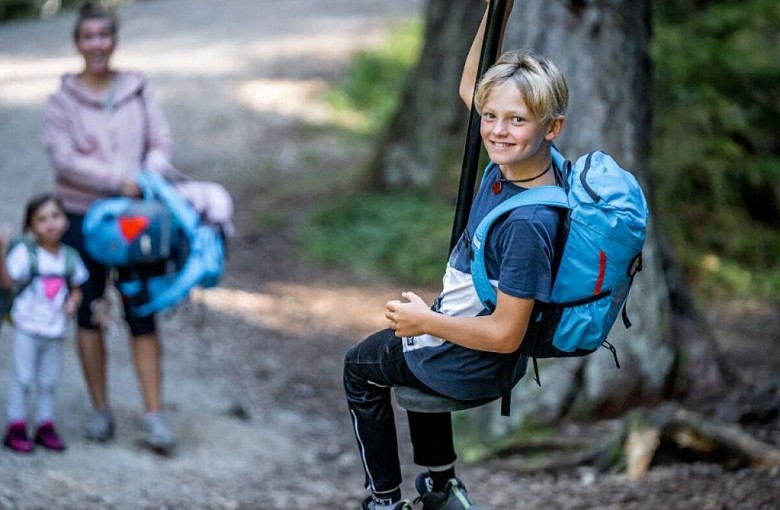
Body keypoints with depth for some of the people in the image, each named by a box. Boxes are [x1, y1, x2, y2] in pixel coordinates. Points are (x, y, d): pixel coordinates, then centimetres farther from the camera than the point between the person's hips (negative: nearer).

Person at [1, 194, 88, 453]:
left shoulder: (70, 257, 2)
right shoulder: (25, 252, -10)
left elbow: (76, 288, 13)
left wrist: (72, 302, -8)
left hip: (55, 330, 4)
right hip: (27, 327, -4)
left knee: (49, 381, 11)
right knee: (23, 379, 0)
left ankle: (45, 426, 21)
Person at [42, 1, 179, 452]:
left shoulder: (138, 89, 5)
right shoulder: (63, 100, -2)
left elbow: (160, 142, 3)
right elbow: (65, 159, -11)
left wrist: (150, 175, -17)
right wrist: (118, 181, -20)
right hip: (83, 216, -1)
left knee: (142, 314, -2)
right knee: (89, 313, 7)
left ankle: (155, 415, -1)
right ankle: (101, 409, 18)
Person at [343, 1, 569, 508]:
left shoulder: (528, 224, -36)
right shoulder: (513, 160, -14)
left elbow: (505, 334, -30)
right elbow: (469, 88, 3)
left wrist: (425, 321, -18)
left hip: (472, 366, -8)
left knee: (361, 365, 18)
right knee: (408, 344, 37)